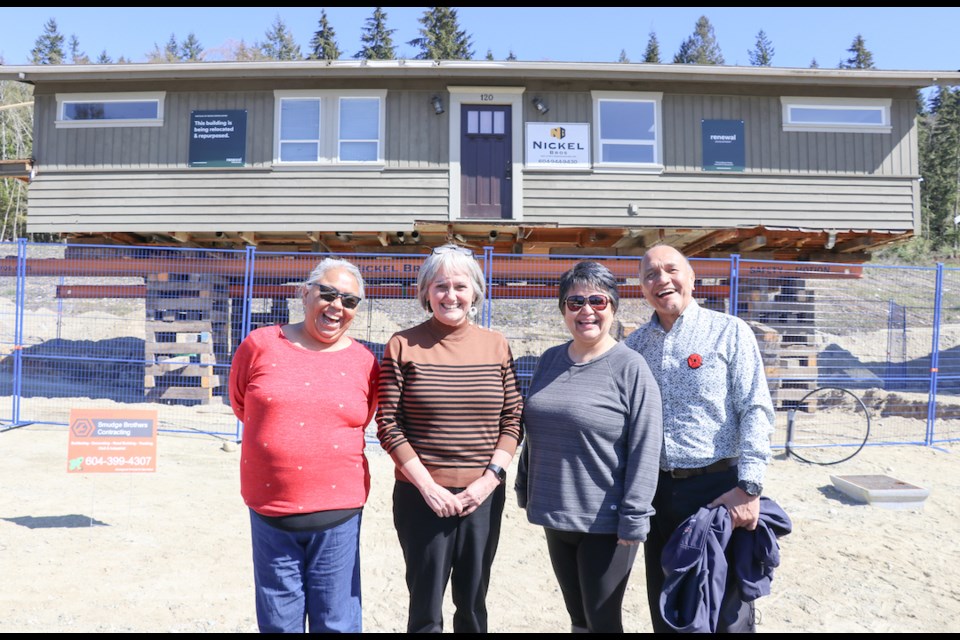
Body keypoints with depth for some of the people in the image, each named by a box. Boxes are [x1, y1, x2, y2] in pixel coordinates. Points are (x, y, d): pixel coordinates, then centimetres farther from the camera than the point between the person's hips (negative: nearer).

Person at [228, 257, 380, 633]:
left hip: (337, 515, 0)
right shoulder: (260, 345, -1)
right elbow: (240, 404, 13)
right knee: (278, 623, 15)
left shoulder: (365, 363, 0)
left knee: (337, 623, 10)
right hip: (270, 508, 1)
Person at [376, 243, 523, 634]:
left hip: (484, 495, 2)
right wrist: (429, 487, -11)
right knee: (426, 610, 9)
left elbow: (512, 420, 4)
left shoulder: (496, 346, 3)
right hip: (422, 495, -2)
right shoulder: (403, 346, -4)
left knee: (473, 605, 16)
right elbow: (388, 426, -6)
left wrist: (490, 478, -7)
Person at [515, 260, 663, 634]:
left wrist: (633, 519, -16)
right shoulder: (549, 361, 5)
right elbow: (532, 432, 13)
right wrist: (525, 489, 15)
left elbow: (645, 451, -15)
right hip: (555, 514, 6)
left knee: (602, 621, 9)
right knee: (577, 616, 20)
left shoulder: (630, 368, -12)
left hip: (606, 523, -5)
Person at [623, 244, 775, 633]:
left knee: (726, 612, 6)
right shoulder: (634, 344, 8)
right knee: (665, 610, 17)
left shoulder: (730, 332, -3)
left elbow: (756, 411, -9)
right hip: (656, 490, 4)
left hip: (719, 488, -4)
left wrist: (749, 488, -17)